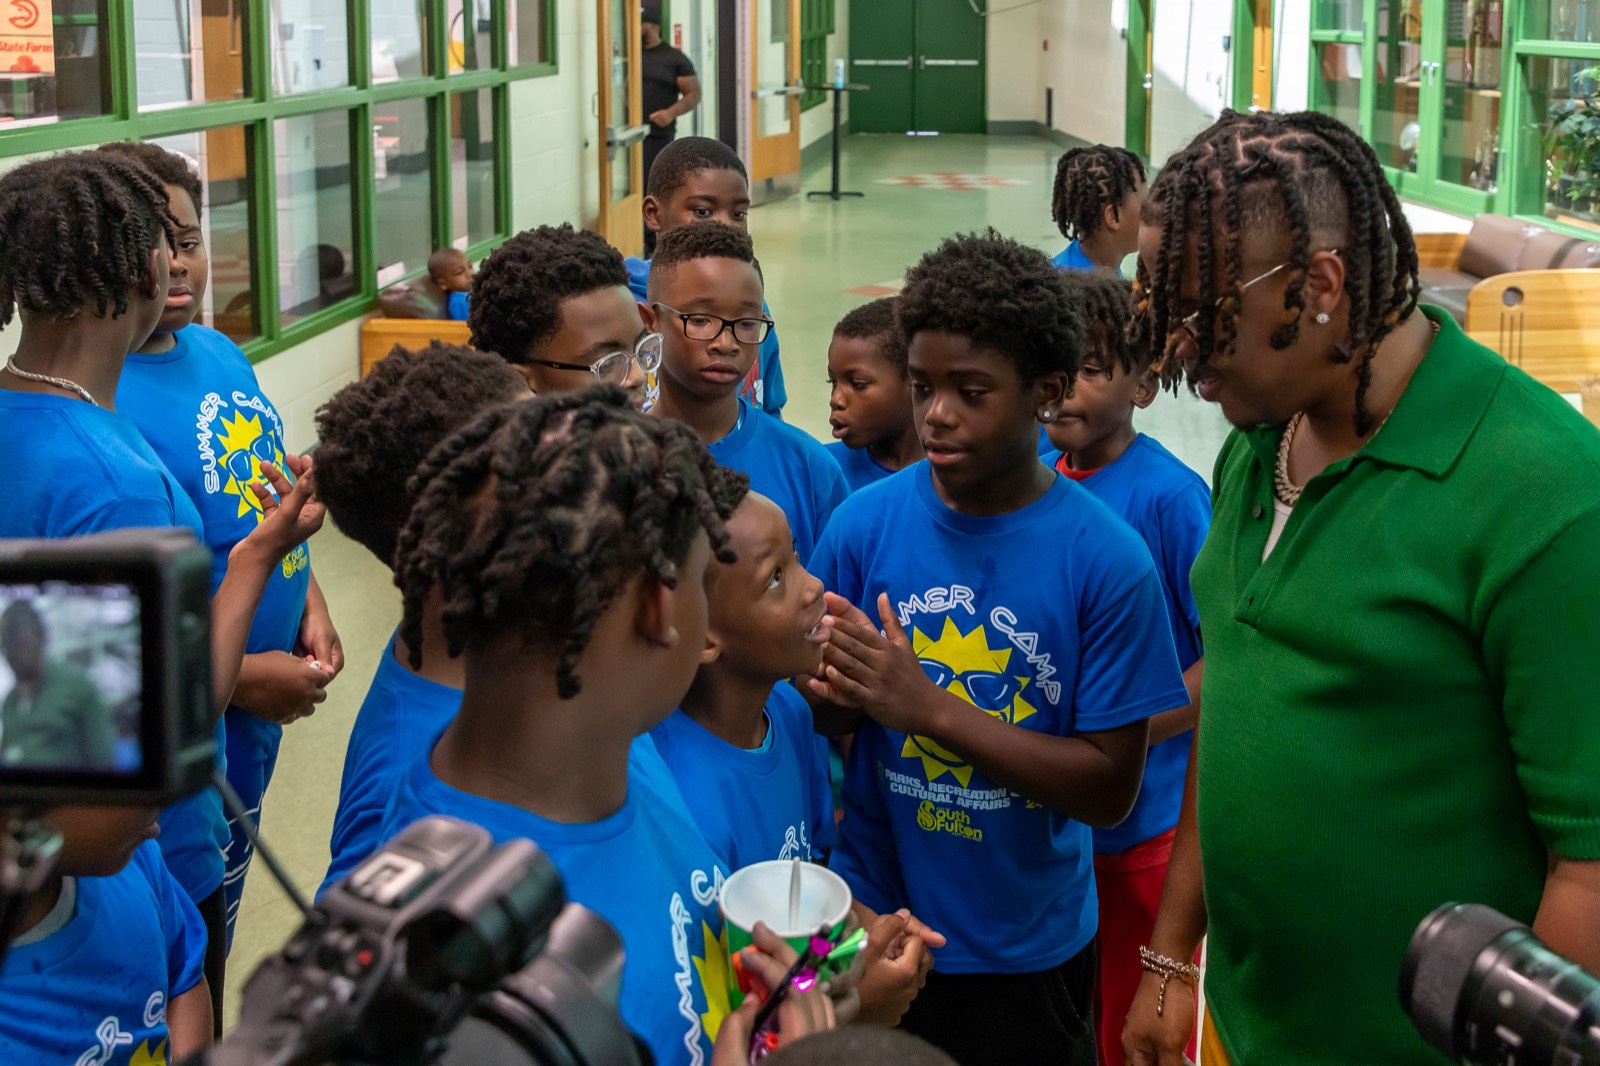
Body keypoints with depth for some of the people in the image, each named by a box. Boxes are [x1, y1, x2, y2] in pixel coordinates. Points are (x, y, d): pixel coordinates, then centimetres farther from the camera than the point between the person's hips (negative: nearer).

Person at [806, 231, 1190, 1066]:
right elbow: (830, 728, 0)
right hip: (874, 925, 2)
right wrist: (831, 693, -24)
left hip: (1028, 955, -1)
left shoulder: (1105, 559, -14)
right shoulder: (866, 521, -8)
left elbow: (1111, 787, -14)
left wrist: (931, 709, -23)